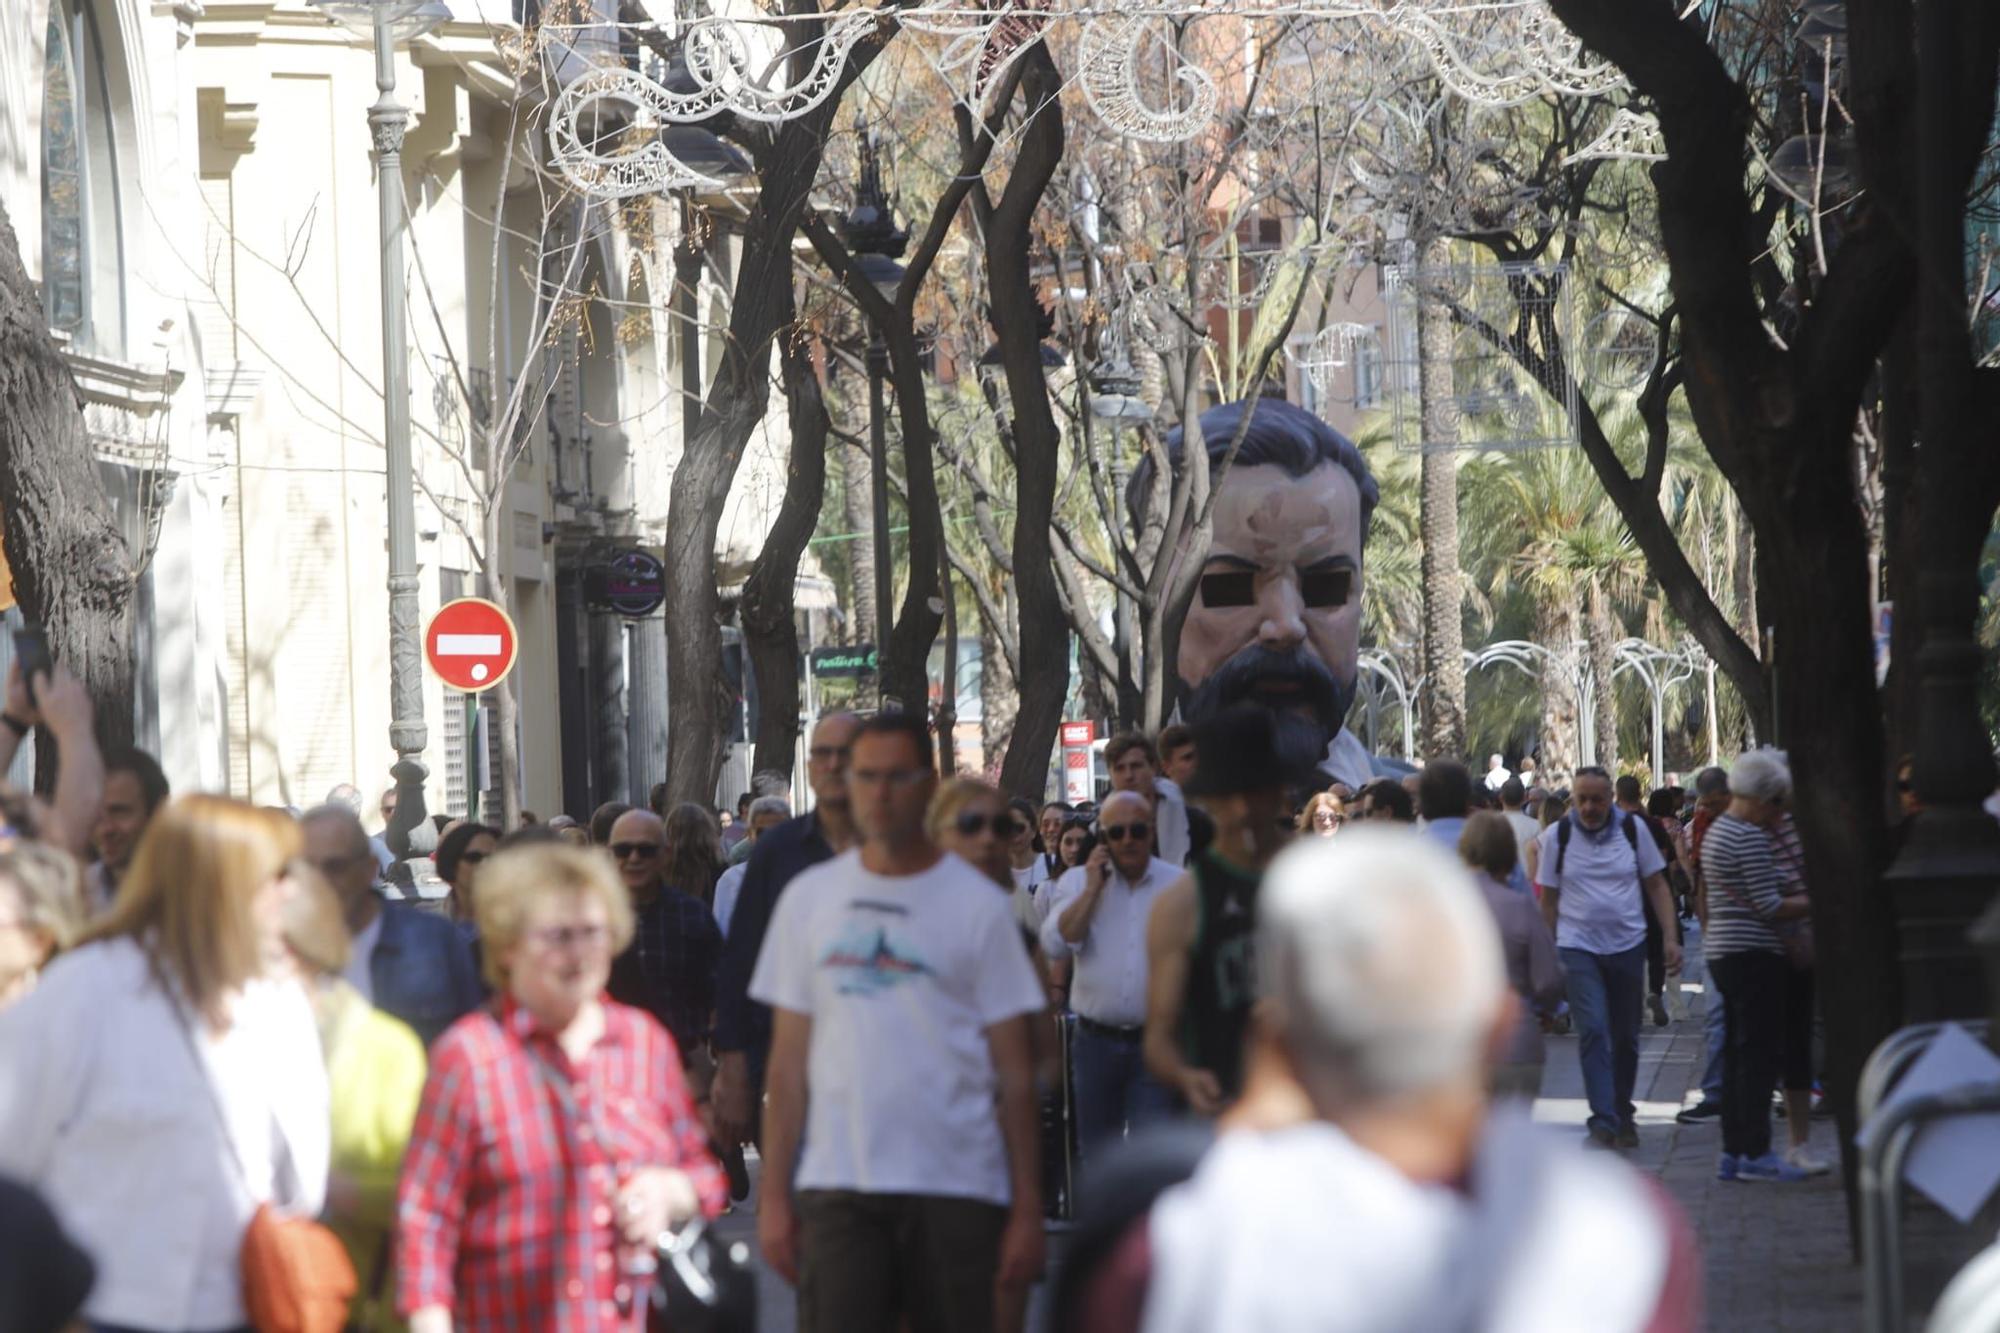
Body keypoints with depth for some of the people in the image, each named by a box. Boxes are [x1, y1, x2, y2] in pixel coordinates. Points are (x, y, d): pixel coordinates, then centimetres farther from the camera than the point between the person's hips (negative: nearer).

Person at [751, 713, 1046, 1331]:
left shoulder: (977, 904, 2)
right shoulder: (808, 898, 9)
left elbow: (1015, 1071, 2)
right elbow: (789, 1062, 10)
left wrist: (1027, 1207, -3)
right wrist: (773, 1194, 4)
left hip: (957, 1187, -1)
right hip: (836, 1185, 1)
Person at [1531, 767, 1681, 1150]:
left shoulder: (1632, 829, 1)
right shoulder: (1556, 836, -2)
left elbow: (1656, 885, 8)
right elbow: (1548, 900, 4)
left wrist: (1670, 937, -1)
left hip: (1628, 946, 2)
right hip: (1578, 948, -2)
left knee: (1626, 1037, 10)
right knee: (1592, 1032, -14)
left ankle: (1623, 1115, 25)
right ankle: (1603, 1121, -15)